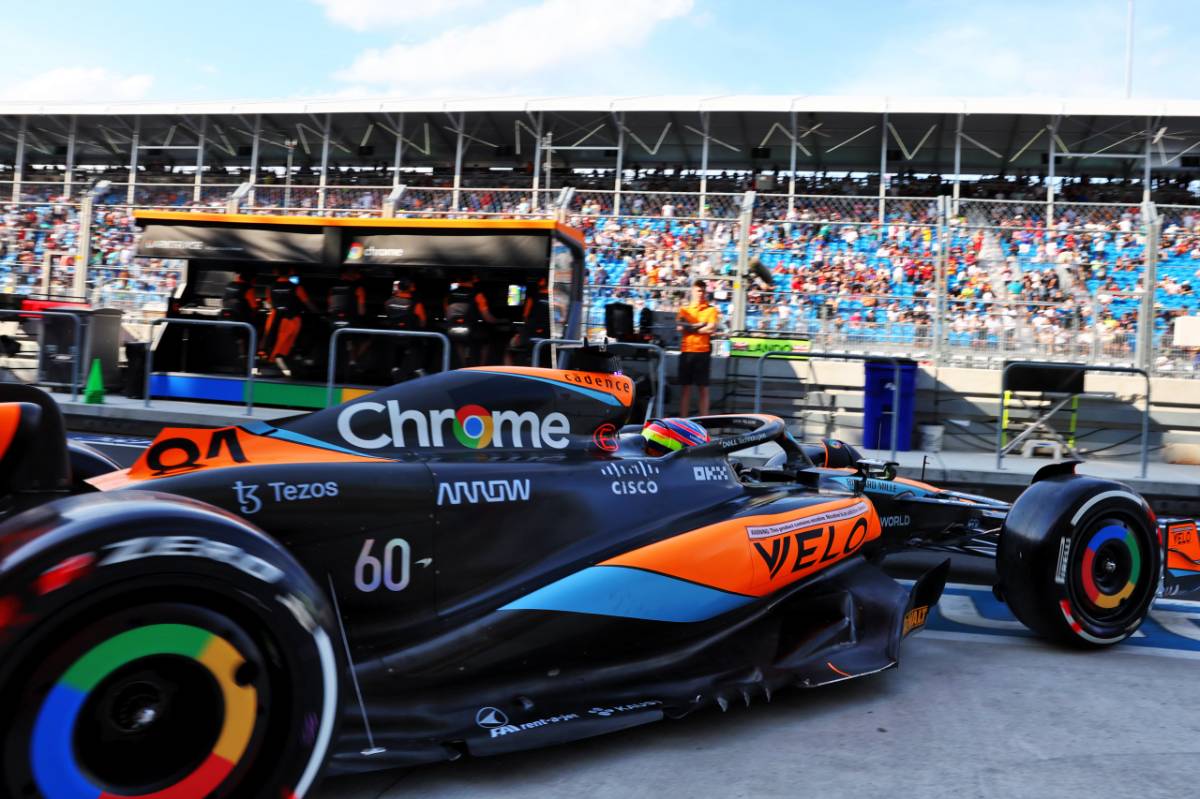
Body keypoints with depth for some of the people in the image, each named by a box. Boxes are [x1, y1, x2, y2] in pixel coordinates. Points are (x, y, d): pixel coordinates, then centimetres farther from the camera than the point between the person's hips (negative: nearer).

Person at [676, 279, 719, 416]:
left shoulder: (711, 310, 6)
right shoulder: (684, 309, 12)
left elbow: (711, 328, -8)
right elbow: (679, 327, -2)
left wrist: (690, 328, -3)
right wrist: (699, 326, -9)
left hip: (703, 351, -2)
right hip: (686, 351, 2)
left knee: (703, 388, 2)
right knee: (685, 387, 4)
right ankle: (682, 419, 9)